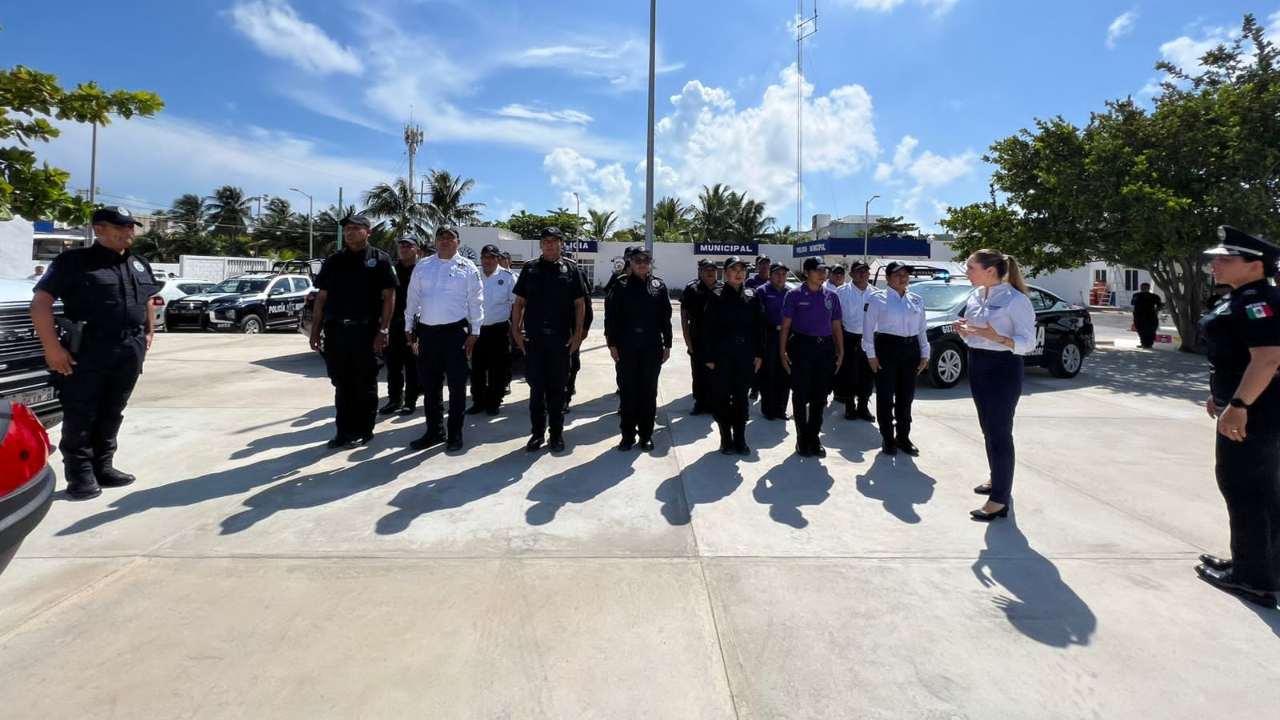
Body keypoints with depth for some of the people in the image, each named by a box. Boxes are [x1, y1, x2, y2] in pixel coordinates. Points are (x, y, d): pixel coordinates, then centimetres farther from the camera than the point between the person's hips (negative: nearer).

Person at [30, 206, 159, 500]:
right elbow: (40, 303, -9)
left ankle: (103, 467, 21)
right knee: (81, 415, -1)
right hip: (87, 350, -5)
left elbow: (148, 301, 28)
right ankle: (80, 475, 6)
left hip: (130, 350, 6)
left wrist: (148, 333, 17)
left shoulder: (139, 264, 15)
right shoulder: (74, 260, -5)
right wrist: (52, 348, -14)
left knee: (111, 413, 12)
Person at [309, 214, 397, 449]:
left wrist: (383, 330, -12)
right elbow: (321, 297, 13)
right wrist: (316, 329, 5)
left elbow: (389, 297, -5)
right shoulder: (333, 261, 13)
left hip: (365, 331, -4)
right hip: (335, 330, 4)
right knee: (341, 384, 9)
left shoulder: (379, 259, 1)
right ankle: (344, 430, 18)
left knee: (365, 384, 6)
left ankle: (363, 430, 16)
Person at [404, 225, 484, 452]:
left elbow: (475, 301, -2)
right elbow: (413, 298, 12)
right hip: (427, 332, 4)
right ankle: (434, 431, 24)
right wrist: (409, 328, 9)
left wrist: (474, 332, -7)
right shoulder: (422, 266, 10)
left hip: (456, 332, -4)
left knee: (456, 385, 3)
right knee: (430, 385, 11)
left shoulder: (467, 268, 0)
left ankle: (455, 433, 14)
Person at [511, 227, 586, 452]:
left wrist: (577, 333, -4)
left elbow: (580, 304, 4)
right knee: (536, 387, 6)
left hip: (561, 338, -1)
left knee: (558, 387, 6)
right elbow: (519, 302, 8)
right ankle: (537, 432, 17)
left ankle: (557, 433, 17)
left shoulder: (570, 269, 4)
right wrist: (516, 330, -1)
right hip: (533, 337, 1)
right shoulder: (530, 269, 7)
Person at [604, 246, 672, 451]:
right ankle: (628, 434, 14)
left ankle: (646, 434, 17)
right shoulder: (621, 285, 1)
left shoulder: (659, 286, 6)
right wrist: (612, 343, -5)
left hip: (652, 346, 1)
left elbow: (665, 317, 6)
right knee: (628, 390, 4)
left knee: (649, 391, 7)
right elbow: (611, 315, 0)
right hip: (626, 346, -1)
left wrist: (667, 344, 3)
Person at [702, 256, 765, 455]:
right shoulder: (716, 296, -3)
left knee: (742, 397, 8)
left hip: (746, 354, 2)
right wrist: (709, 356, -10)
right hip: (722, 354, -2)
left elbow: (759, 326, 6)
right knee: (723, 397, 5)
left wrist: (759, 354, 1)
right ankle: (726, 439, 16)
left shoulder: (752, 296, 5)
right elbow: (708, 328, -6)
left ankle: (740, 439, 18)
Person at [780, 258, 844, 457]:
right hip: (801, 346, -4)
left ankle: (814, 438, 21)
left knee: (820, 396, 9)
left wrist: (840, 352, 5)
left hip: (825, 347, 4)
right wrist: (782, 351, -8)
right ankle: (802, 439, 14)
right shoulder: (795, 295, -1)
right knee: (801, 395, 2)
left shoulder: (831, 296, 10)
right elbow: (785, 325, -2)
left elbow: (836, 326, 12)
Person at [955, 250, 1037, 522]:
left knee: (1000, 431, -4)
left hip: (1003, 369, -8)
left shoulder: (1016, 300, -15)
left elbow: (1028, 343, -15)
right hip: (977, 365, 8)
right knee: (988, 428, 18)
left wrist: (997, 337, -30)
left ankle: (999, 499, 2)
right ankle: (996, 478, 37)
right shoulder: (975, 296, 7)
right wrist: (964, 331, -4)